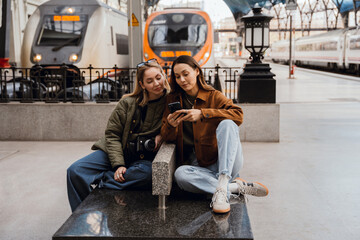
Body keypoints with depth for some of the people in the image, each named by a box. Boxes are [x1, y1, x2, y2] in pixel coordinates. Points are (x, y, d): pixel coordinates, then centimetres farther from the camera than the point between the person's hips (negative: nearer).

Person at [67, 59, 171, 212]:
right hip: (118, 152, 1)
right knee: (75, 171, -17)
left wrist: (162, 134, -14)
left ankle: (100, 180, -20)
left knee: (146, 173, -39)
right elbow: (112, 134, -2)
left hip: (144, 158, -1)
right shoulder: (128, 103, -4)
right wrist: (118, 164, -15)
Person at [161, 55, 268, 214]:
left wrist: (202, 114, -25)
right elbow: (167, 138, 8)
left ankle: (222, 187, -42)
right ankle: (236, 187, -24)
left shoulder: (213, 96, 4)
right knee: (180, 174, -32)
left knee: (227, 124, -29)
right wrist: (171, 125, -16)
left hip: (226, 163, -1)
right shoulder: (172, 100, 11)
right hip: (199, 166, 1)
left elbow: (238, 114, -14)